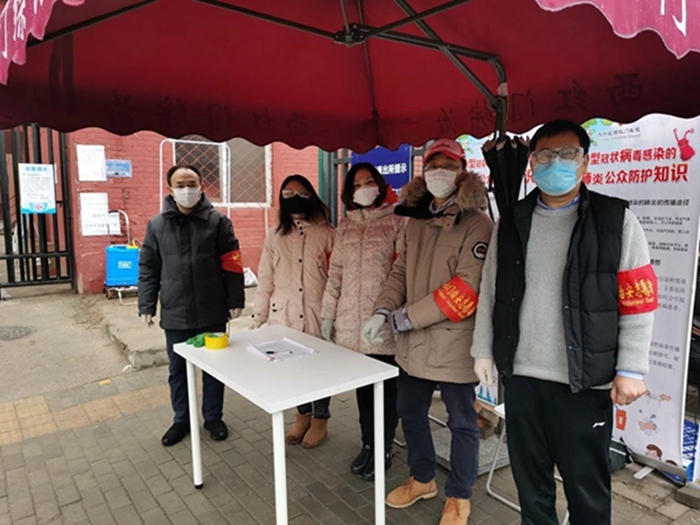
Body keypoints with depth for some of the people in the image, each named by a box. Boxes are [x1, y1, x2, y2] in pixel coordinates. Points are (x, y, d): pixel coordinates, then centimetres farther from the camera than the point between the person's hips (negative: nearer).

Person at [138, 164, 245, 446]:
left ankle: (213, 417, 31)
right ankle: (182, 420, 34)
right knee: (178, 370, 15)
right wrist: (146, 305, 1)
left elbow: (232, 265, -3)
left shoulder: (218, 222, -3)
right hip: (175, 314, 2)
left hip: (212, 312, -1)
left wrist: (235, 300, -6)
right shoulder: (156, 225, 3)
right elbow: (148, 269, 5)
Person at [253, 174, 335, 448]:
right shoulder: (274, 235, 5)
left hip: (317, 314, -3)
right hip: (284, 315, 3)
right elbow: (265, 279, 6)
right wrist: (259, 316, 6)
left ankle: (320, 419, 30)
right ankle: (303, 415, 35)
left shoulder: (327, 234, -5)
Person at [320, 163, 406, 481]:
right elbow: (336, 272, 12)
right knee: (362, 385, 16)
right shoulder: (345, 226, 11)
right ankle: (367, 443, 34)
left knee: (386, 387, 8)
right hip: (351, 321, 4)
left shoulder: (396, 221, -4)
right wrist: (327, 314, 10)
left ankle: (384, 449, 27)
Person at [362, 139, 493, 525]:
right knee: (410, 413, 20)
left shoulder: (476, 224, -13)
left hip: (454, 344, -6)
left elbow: (466, 289, -21)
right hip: (413, 341, 7)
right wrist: (383, 311, -4)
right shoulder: (416, 221, 9)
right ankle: (422, 479, 43)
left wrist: (407, 317, -19)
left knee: (461, 423, 12)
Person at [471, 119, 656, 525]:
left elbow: (639, 300, -4)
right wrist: (484, 350, 7)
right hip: (521, 374, 4)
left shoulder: (616, 219, -3)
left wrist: (631, 369, -8)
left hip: (584, 379, -3)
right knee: (530, 479, 18)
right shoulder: (512, 222, 6)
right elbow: (490, 292, 9)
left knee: (586, 486, 10)